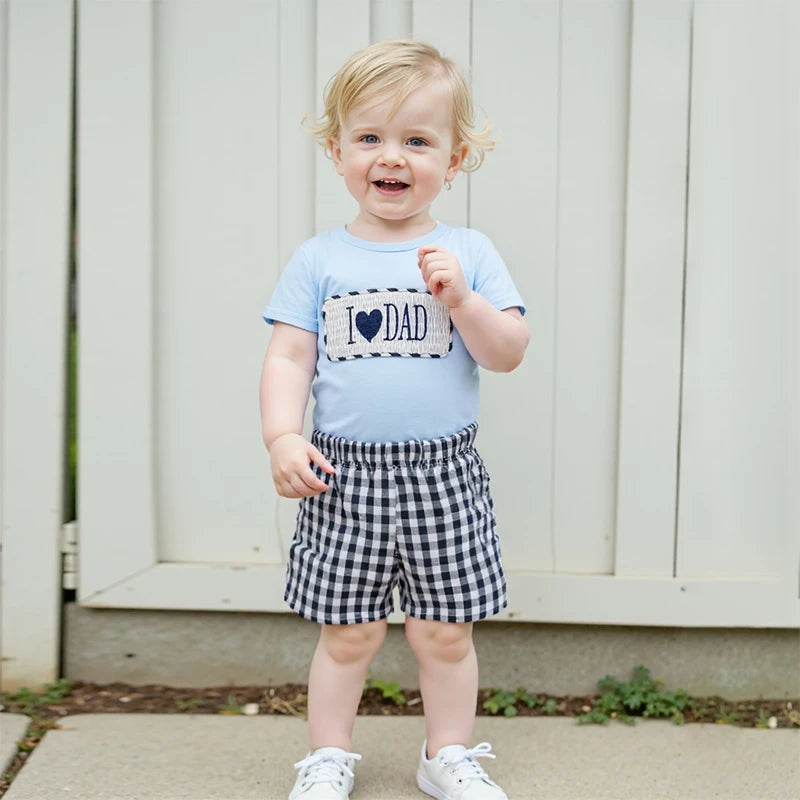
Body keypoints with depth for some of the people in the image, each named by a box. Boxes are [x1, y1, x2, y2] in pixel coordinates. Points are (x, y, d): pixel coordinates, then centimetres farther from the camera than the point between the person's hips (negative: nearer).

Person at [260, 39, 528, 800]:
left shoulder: (468, 253, 2)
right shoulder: (318, 259, 2)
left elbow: (508, 353, -2)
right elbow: (289, 356, -1)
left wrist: (460, 298, -17)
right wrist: (282, 436, -14)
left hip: (442, 474, 1)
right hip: (344, 473, 0)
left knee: (445, 629, 10)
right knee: (347, 631, 9)